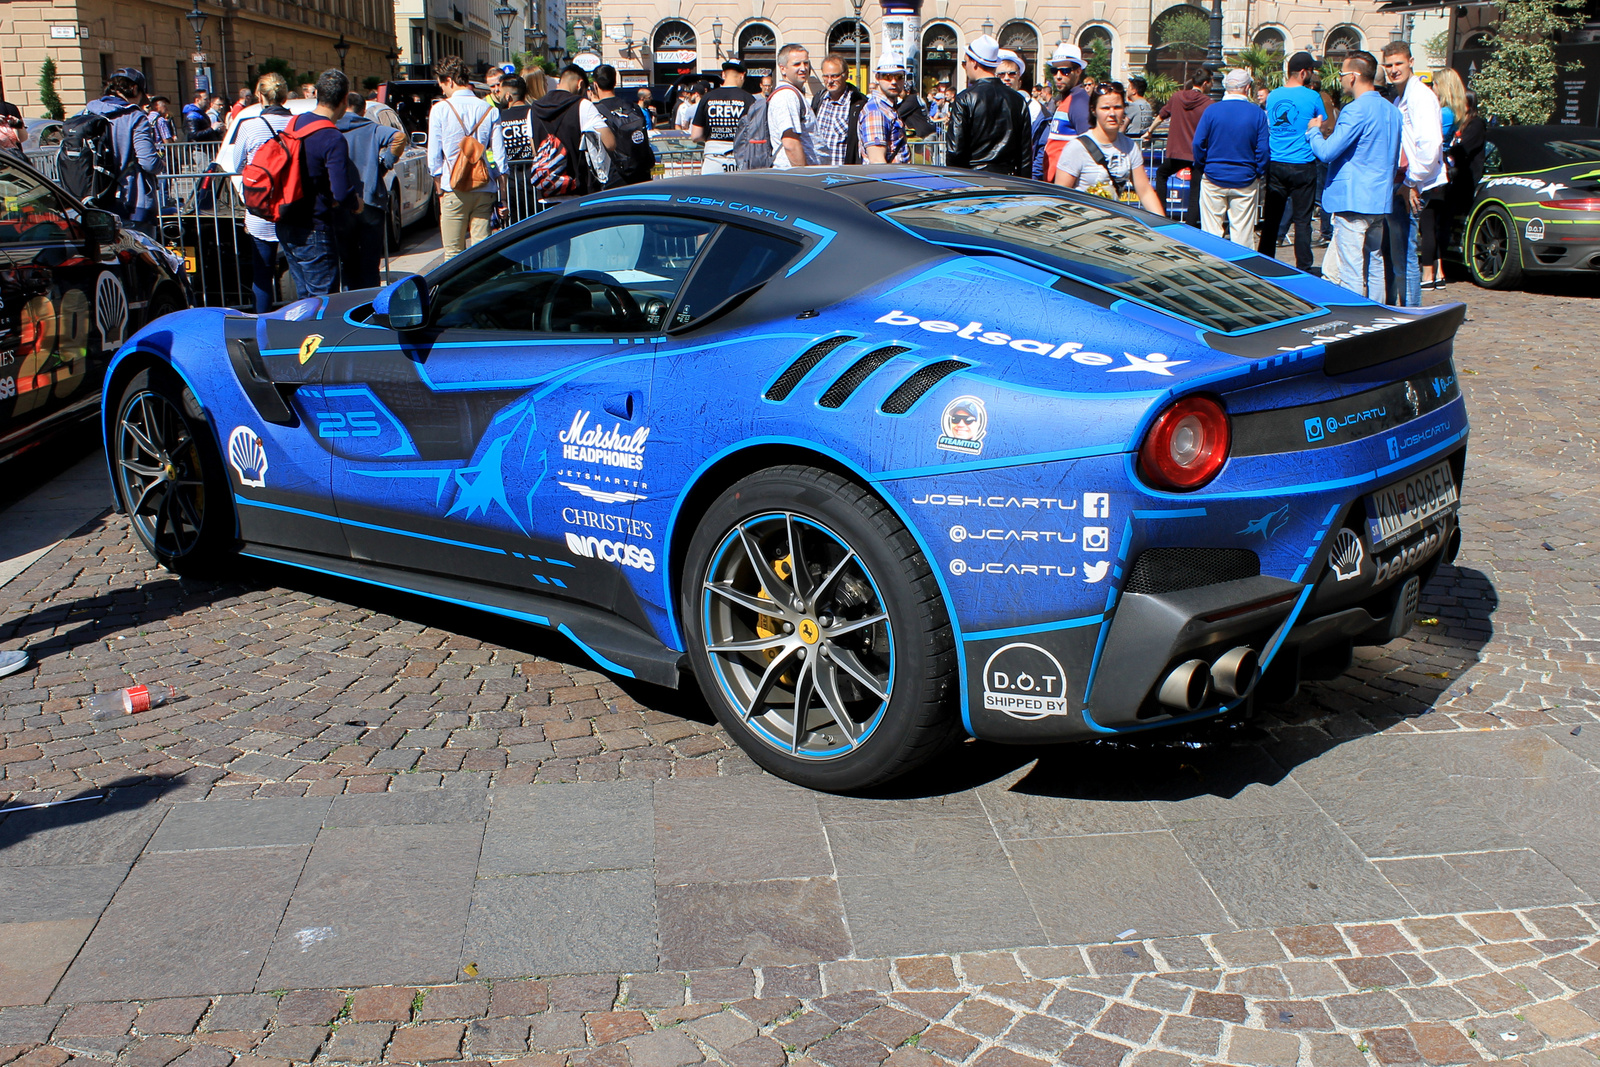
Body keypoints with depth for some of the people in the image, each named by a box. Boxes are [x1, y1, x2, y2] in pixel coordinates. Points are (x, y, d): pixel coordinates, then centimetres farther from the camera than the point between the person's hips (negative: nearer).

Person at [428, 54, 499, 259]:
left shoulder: (440, 109, -3)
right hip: (484, 189, 3)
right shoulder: (489, 110, 3)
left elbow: (434, 154, 0)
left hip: (453, 188, -3)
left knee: (453, 252, 2)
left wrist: (438, 184, 14)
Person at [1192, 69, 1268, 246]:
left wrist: (1203, 167, 7)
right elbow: (1263, 149, -5)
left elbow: (1198, 143, -6)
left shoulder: (1211, 111, -5)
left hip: (1213, 178, 0)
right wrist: (1259, 174, 6)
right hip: (1245, 181, 0)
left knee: (1211, 230, 6)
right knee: (1242, 231, 5)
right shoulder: (1257, 113, -5)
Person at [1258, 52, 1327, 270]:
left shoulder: (1273, 96, 5)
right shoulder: (1312, 97, -8)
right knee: (1302, 220, 1)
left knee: (1272, 218, 9)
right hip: (1303, 166, -4)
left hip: (1275, 165, 4)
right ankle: (1303, 269, 3)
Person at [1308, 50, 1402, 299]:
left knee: (1351, 271, -6)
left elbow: (1326, 151, -19)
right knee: (1375, 265, 14)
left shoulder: (1356, 110, -16)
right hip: (1380, 199, 9)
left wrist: (1313, 131, 0)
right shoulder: (1391, 110, 13)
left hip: (1353, 201, -9)